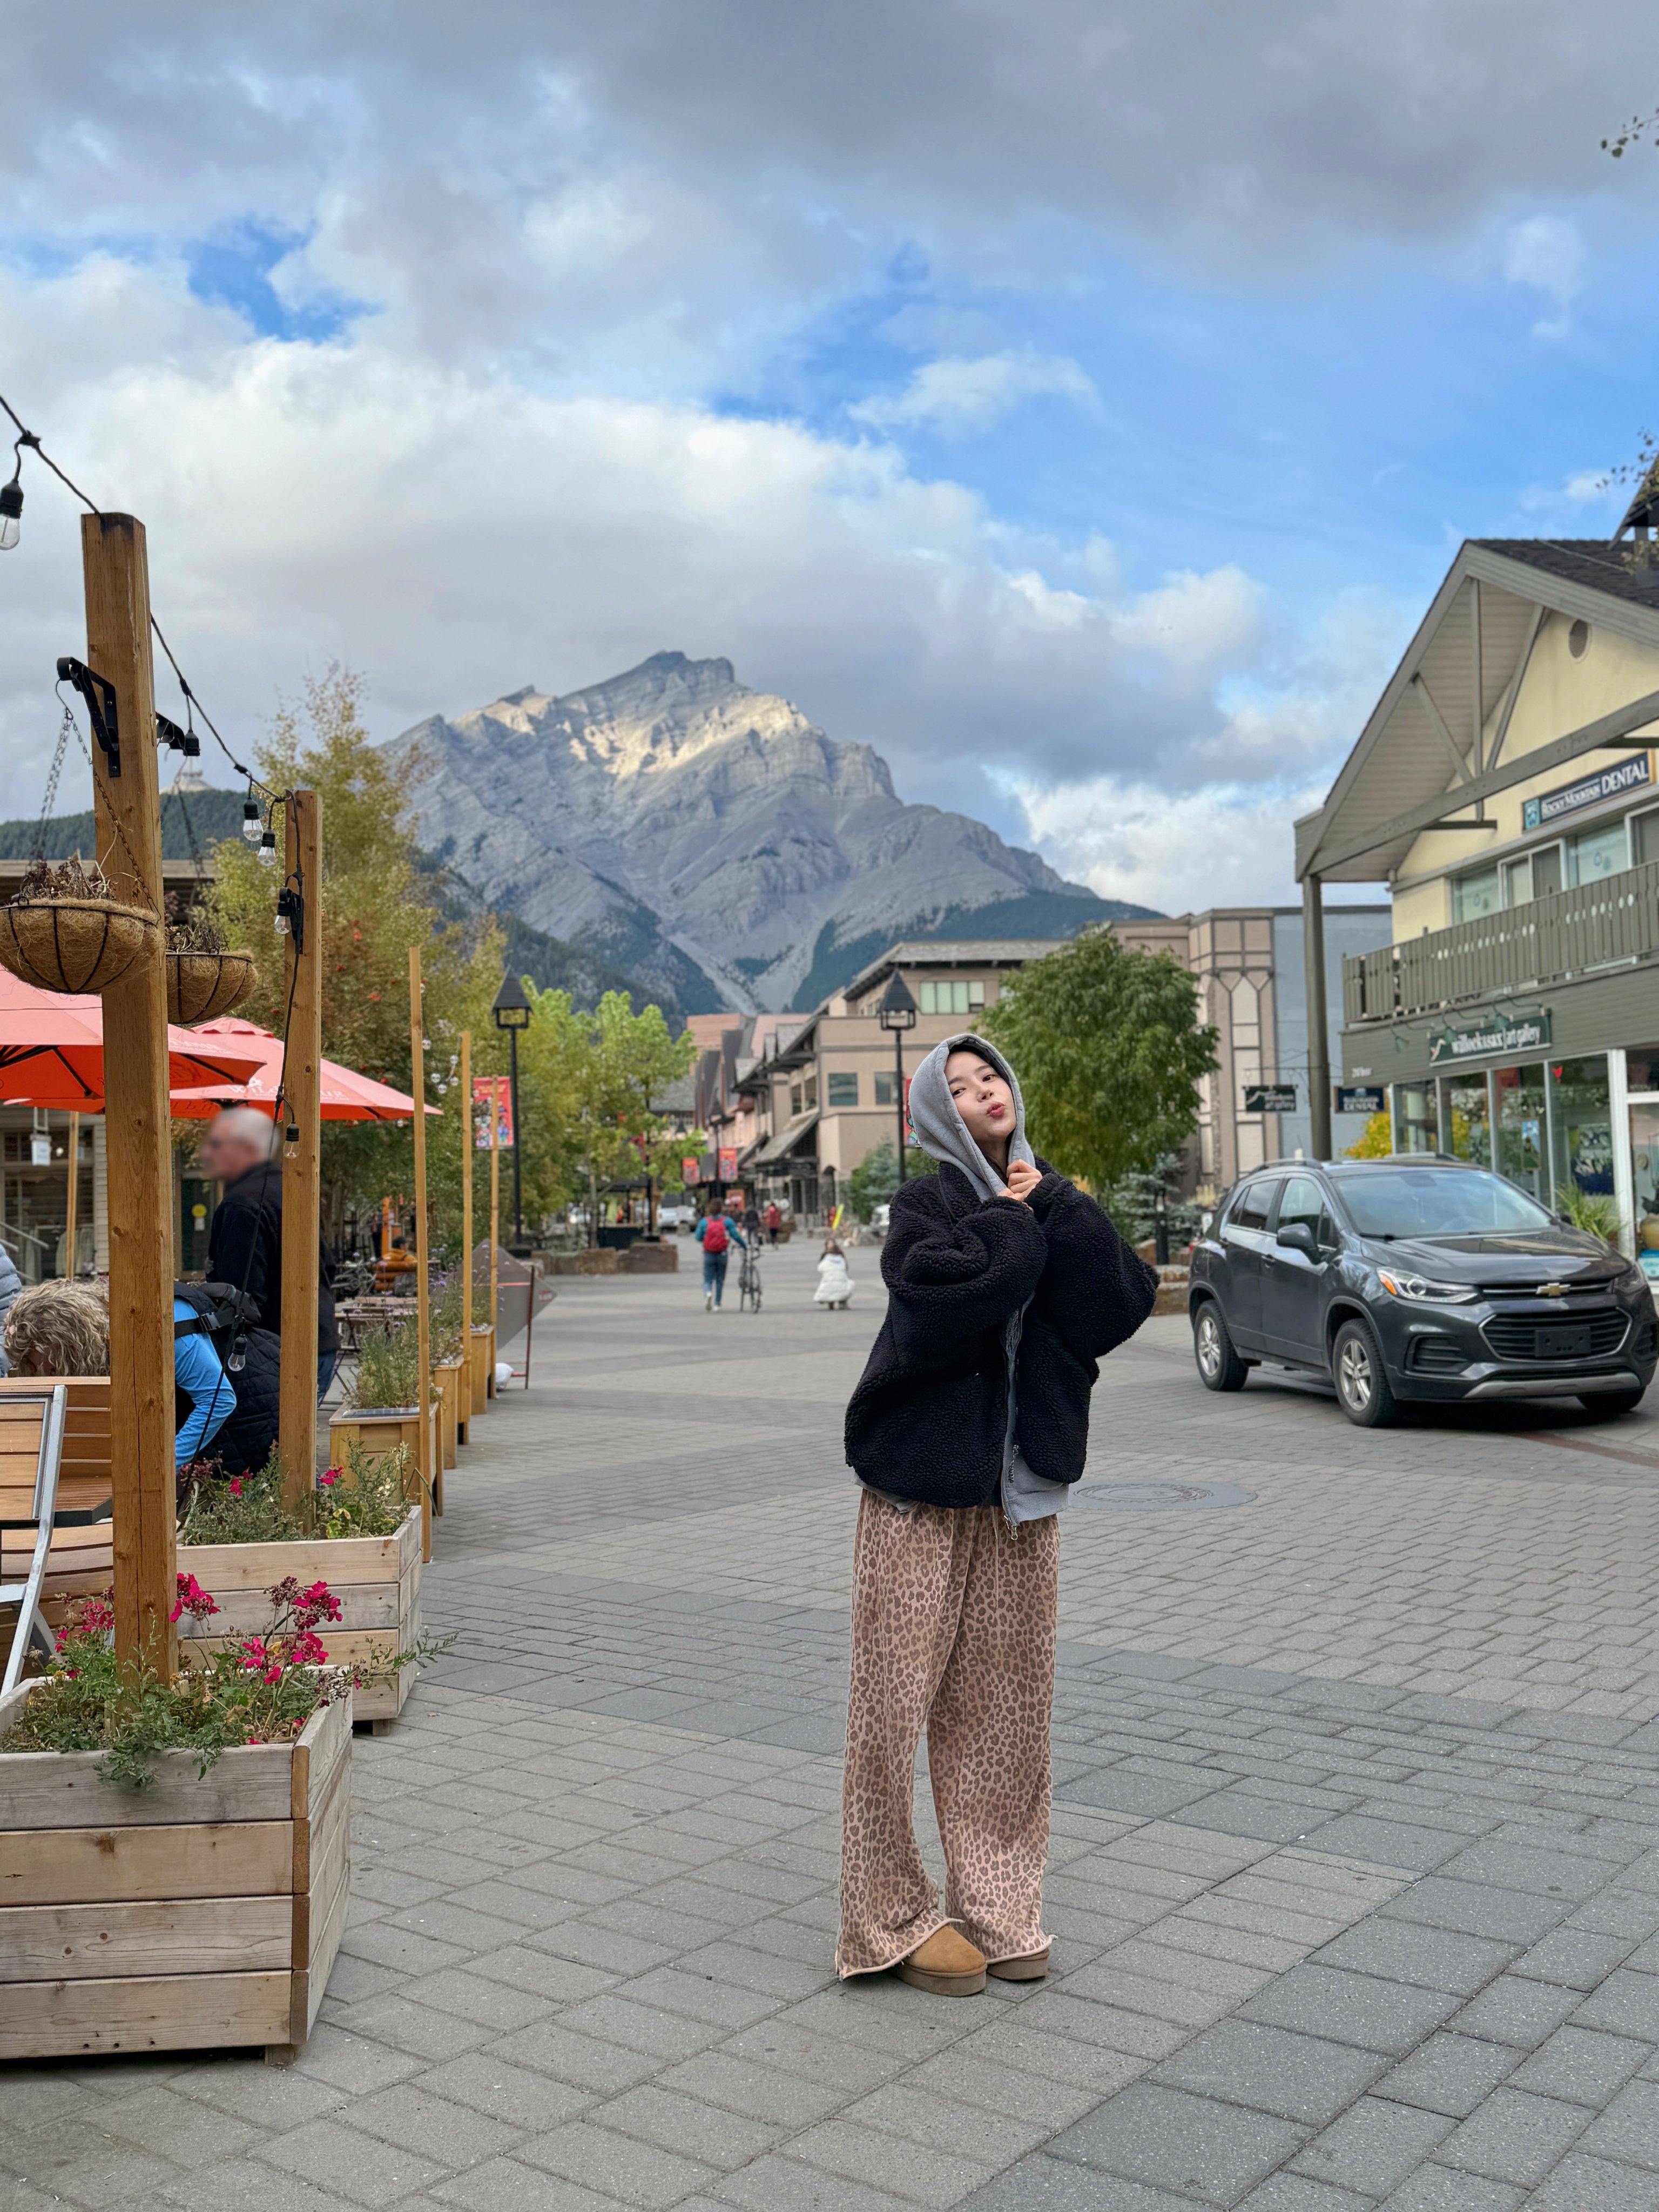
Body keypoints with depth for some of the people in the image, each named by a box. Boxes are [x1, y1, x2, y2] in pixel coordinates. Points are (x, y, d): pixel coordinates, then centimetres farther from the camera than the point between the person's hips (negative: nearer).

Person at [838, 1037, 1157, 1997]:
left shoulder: (1051, 1197, 10)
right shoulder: (929, 1201, -4)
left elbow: (1127, 1305, -5)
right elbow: (938, 1297, -26)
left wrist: (1054, 1209, -11)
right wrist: (1015, 1223, -12)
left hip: (1023, 1488, 5)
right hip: (923, 1486, -5)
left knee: (1005, 1704, 11)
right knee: (898, 1701, -1)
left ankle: (995, 1906, 23)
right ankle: (896, 1917, 13)